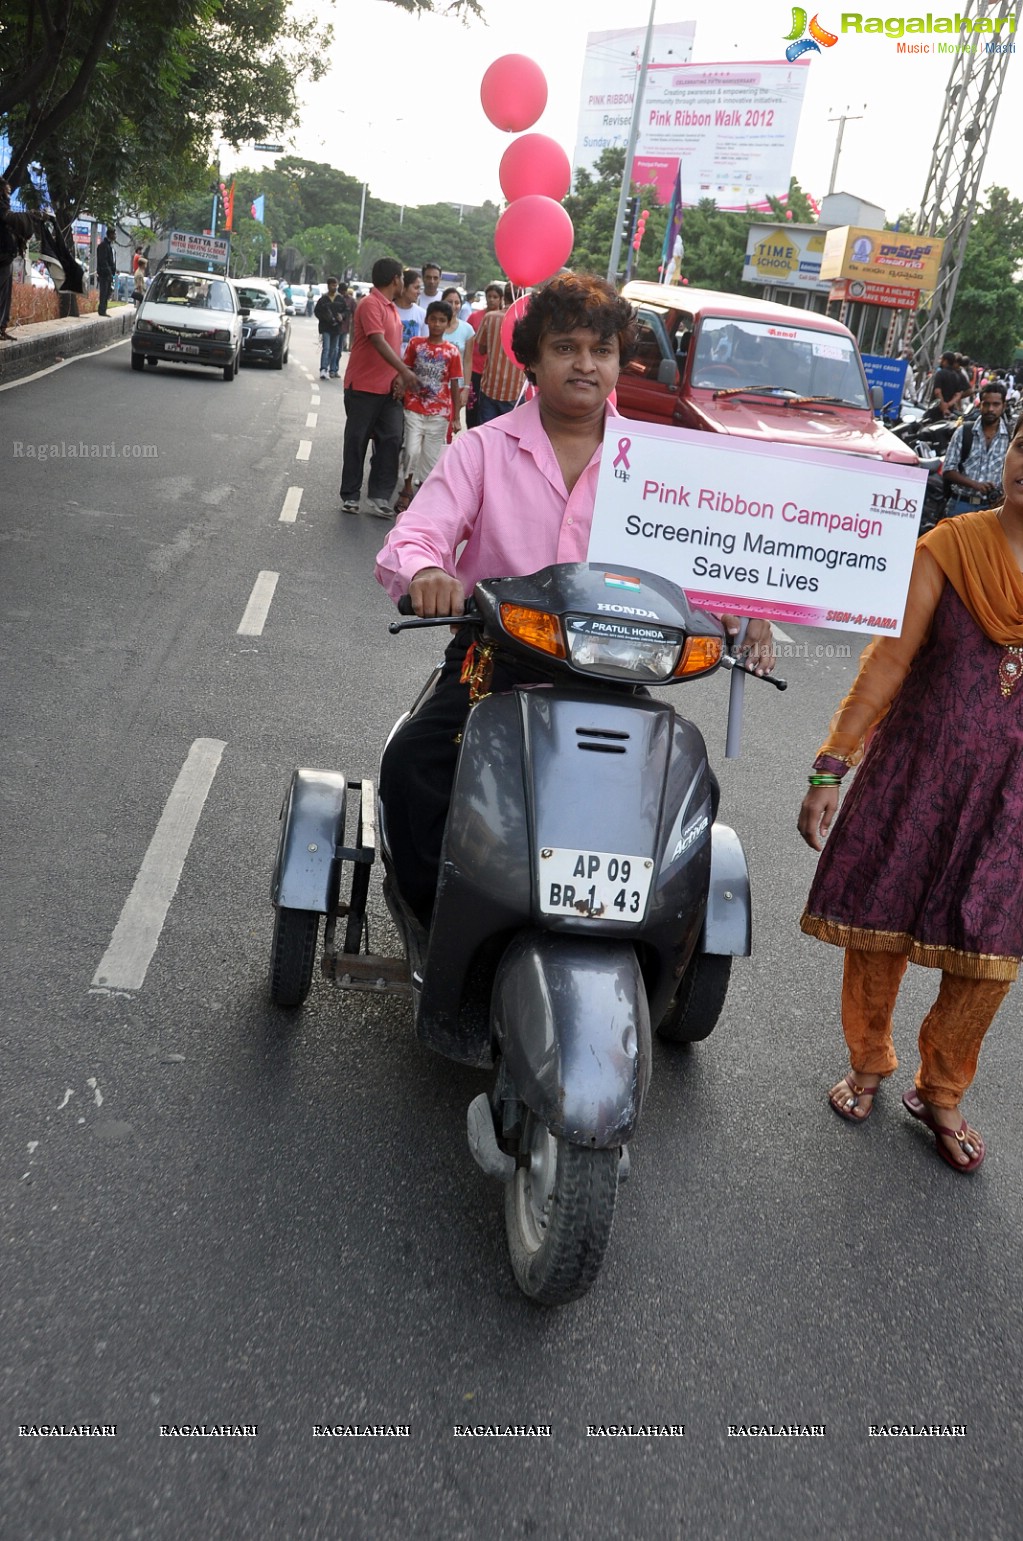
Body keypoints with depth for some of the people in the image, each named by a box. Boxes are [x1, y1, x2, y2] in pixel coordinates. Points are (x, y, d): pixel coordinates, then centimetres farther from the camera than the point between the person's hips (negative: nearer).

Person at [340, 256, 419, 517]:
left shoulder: (391, 307, 14)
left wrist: (400, 377, 14)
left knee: (391, 440, 0)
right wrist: (404, 370, -29)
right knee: (357, 440, 2)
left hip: (388, 388, 8)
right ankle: (350, 495, 11)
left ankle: (380, 496, 4)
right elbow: (379, 341, -23)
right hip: (363, 386, -8)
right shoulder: (370, 304, -13)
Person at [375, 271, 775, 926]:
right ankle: (441, 921, -6)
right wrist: (424, 572, -31)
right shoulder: (484, 448, 5)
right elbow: (413, 536, -5)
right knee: (411, 765, -24)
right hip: (497, 651, -1)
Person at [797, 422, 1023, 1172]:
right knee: (881, 921, 8)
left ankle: (941, 1093, 28)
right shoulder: (949, 547, -3)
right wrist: (831, 768, -7)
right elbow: (891, 659, -4)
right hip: (919, 772, -1)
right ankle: (868, 1064, 34)